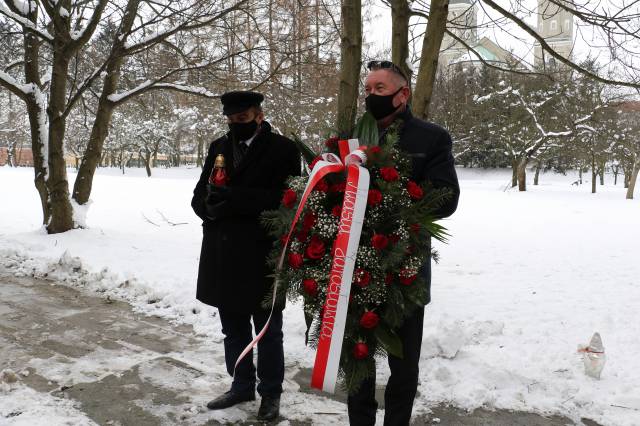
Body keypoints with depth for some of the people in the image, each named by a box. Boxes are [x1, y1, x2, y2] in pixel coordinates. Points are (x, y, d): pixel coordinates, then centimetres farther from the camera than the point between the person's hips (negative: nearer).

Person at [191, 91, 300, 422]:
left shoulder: (283, 149, -5)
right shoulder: (219, 147, 12)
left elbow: (286, 197, -15)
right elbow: (199, 195, 10)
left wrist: (235, 199, -22)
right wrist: (210, 206, -13)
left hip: (263, 257, -5)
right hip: (222, 256, 6)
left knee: (267, 332, 8)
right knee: (233, 329, 17)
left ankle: (270, 393, 26)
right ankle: (241, 386, 34)